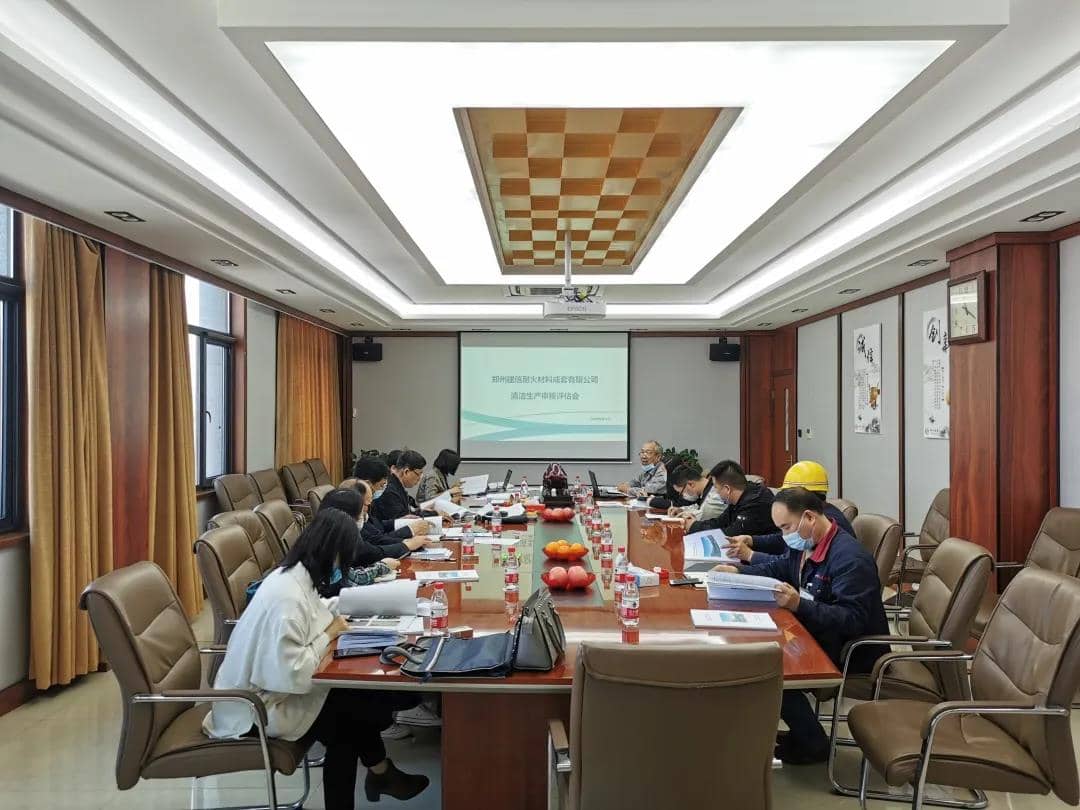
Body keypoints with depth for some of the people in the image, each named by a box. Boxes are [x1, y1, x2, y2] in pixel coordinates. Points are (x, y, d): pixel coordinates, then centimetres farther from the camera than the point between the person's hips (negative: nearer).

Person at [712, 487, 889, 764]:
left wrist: (799, 605, -37)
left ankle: (812, 745, 3)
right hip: (820, 635, 9)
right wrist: (738, 571, 5)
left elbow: (853, 620, -30)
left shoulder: (850, 559, -25)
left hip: (853, 654, -9)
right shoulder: (805, 545, 3)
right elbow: (777, 568, 21)